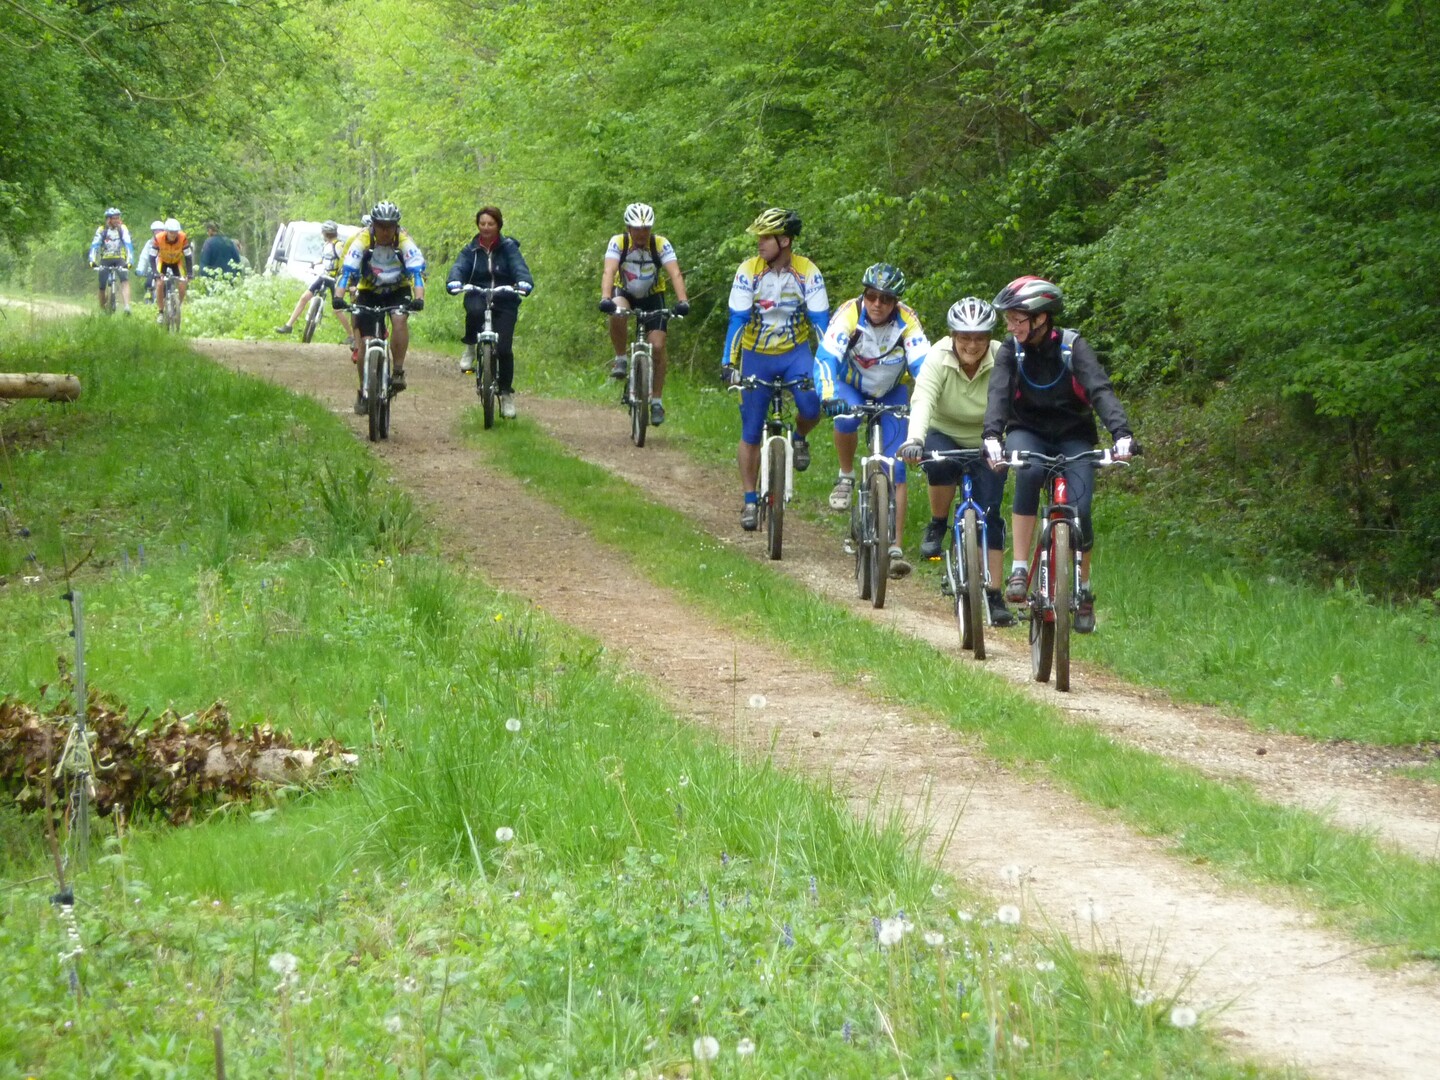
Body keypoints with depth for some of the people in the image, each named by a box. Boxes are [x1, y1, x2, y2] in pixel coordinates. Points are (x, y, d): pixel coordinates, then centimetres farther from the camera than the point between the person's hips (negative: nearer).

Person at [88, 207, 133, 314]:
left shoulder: (123, 229, -10)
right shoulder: (102, 230, -9)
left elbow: (128, 245, -18)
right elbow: (94, 245, -16)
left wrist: (129, 261, -32)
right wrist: (92, 261, -32)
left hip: (119, 259, -1)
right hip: (105, 259, 1)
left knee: (125, 280, -25)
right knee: (102, 286, -4)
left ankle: (127, 306, -37)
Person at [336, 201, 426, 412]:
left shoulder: (404, 241, -23)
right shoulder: (363, 240, -23)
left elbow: (417, 271, -31)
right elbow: (347, 270, -30)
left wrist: (419, 298, -48)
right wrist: (338, 296, -45)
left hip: (398, 291, 0)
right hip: (369, 292, 0)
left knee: (399, 320, -31)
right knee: (366, 341, -8)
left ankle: (398, 371, -19)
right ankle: (363, 391, 8)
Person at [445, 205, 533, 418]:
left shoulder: (508, 248, 0)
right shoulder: (471, 250, 4)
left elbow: (519, 268, -15)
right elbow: (459, 267, -12)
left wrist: (524, 283, -38)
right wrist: (454, 282, -36)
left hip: (504, 303, 0)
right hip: (478, 298, 0)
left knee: (504, 348, -11)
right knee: (474, 311, -38)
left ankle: (507, 393, 6)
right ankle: (470, 347, -11)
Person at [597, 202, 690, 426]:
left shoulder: (661, 244, -21)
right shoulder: (618, 242, -22)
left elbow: (675, 274, -31)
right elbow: (609, 271, -35)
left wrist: (682, 301, -48)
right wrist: (605, 299, -53)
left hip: (652, 297, 1)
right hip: (624, 293, -1)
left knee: (658, 346, -12)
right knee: (617, 314, -36)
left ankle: (657, 401, 1)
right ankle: (621, 359, -14)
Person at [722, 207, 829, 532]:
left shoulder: (808, 273, -13)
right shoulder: (749, 271, -14)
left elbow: (820, 321, -13)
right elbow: (737, 320, -15)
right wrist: (728, 363, -24)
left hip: (795, 352, 0)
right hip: (756, 356, 0)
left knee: (812, 405, -29)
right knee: (751, 432, 2)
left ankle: (799, 438, 5)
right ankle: (750, 501, 14)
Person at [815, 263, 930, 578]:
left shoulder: (907, 322, -25)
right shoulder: (848, 314, -28)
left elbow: (923, 364, -32)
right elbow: (826, 357, -37)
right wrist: (828, 396, -54)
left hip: (890, 393, 1)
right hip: (851, 386, -1)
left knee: (896, 470, -10)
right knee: (847, 416, -37)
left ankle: (895, 548, -7)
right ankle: (846, 478, -10)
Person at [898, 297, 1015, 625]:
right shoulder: (938, 360, -23)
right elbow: (922, 401, -38)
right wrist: (914, 440, -55)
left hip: (986, 446, 0)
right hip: (944, 435, 0)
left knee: (990, 515, -11)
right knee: (939, 463, -35)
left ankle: (994, 595, -3)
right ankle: (937, 526, -8)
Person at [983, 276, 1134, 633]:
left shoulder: (1073, 347, -15)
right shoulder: (1010, 351, -11)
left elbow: (1100, 389, -27)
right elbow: (998, 394, -25)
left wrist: (1121, 432, -44)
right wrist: (992, 436, -45)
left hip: (1073, 435, 0)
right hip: (1027, 432, 0)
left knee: (1079, 511, -19)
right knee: (1029, 471, -35)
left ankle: (1084, 590, 6)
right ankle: (1019, 570, -30)